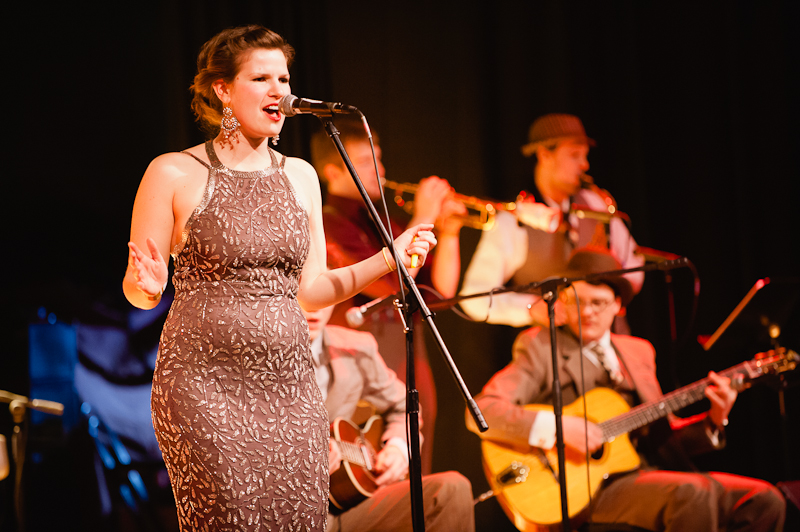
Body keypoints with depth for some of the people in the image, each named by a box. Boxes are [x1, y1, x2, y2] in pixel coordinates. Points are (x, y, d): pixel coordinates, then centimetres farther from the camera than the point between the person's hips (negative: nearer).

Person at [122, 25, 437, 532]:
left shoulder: (300, 176, 13)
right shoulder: (174, 174, -1)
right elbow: (138, 293, 2)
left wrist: (389, 259, 5)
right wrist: (147, 284, -20)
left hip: (290, 383, 5)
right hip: (205, 381, -5)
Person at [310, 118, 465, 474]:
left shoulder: (384, 226, 18)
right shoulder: (325, 228, -7)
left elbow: (441, 288, 14)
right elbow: (388, 284, -19)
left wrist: (449, 233, 1)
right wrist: (422, 221, -12)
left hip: (413, 376, 8)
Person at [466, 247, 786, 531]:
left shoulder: (638, 352, 21)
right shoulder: (540, 348, 2)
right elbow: (481, 412, -11)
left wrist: (714, 420, 1)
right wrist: (556, 428, -22)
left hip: (652, 474, 7)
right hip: (589, 488, -7)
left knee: (765, 501, -10)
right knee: (694, 493, -33)